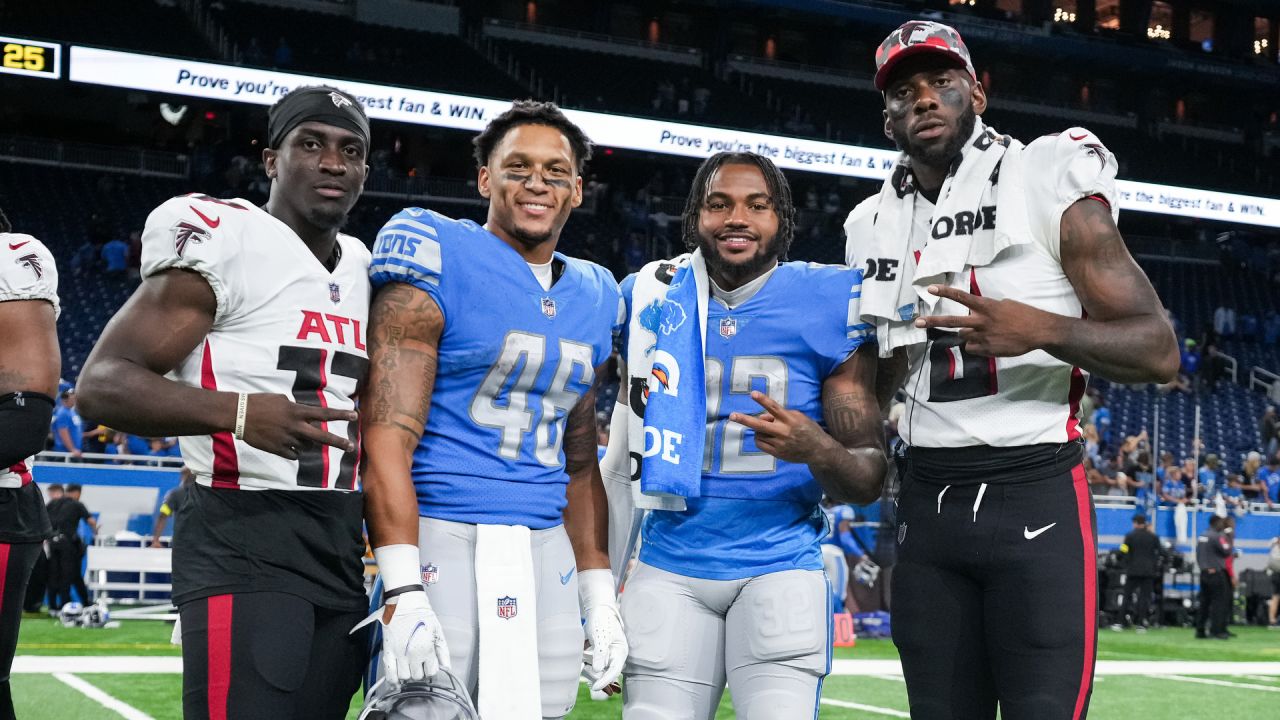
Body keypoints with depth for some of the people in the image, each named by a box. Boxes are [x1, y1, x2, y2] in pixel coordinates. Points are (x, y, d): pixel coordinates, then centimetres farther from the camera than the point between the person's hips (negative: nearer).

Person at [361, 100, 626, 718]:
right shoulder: (441, 262, -5)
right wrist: (403, 593, -20)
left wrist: (599, 596, 14)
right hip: (442, 534, -6)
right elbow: (386, 441, -12)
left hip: (546, 549, 6)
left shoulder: (592, 299, 14)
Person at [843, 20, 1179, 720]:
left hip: (1034, 494, -5)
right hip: (927, 498, 5)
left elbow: (1158, 349, -8)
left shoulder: (1047, 184, -4)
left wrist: (1040, 329, -23)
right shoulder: (875, 224, 11)